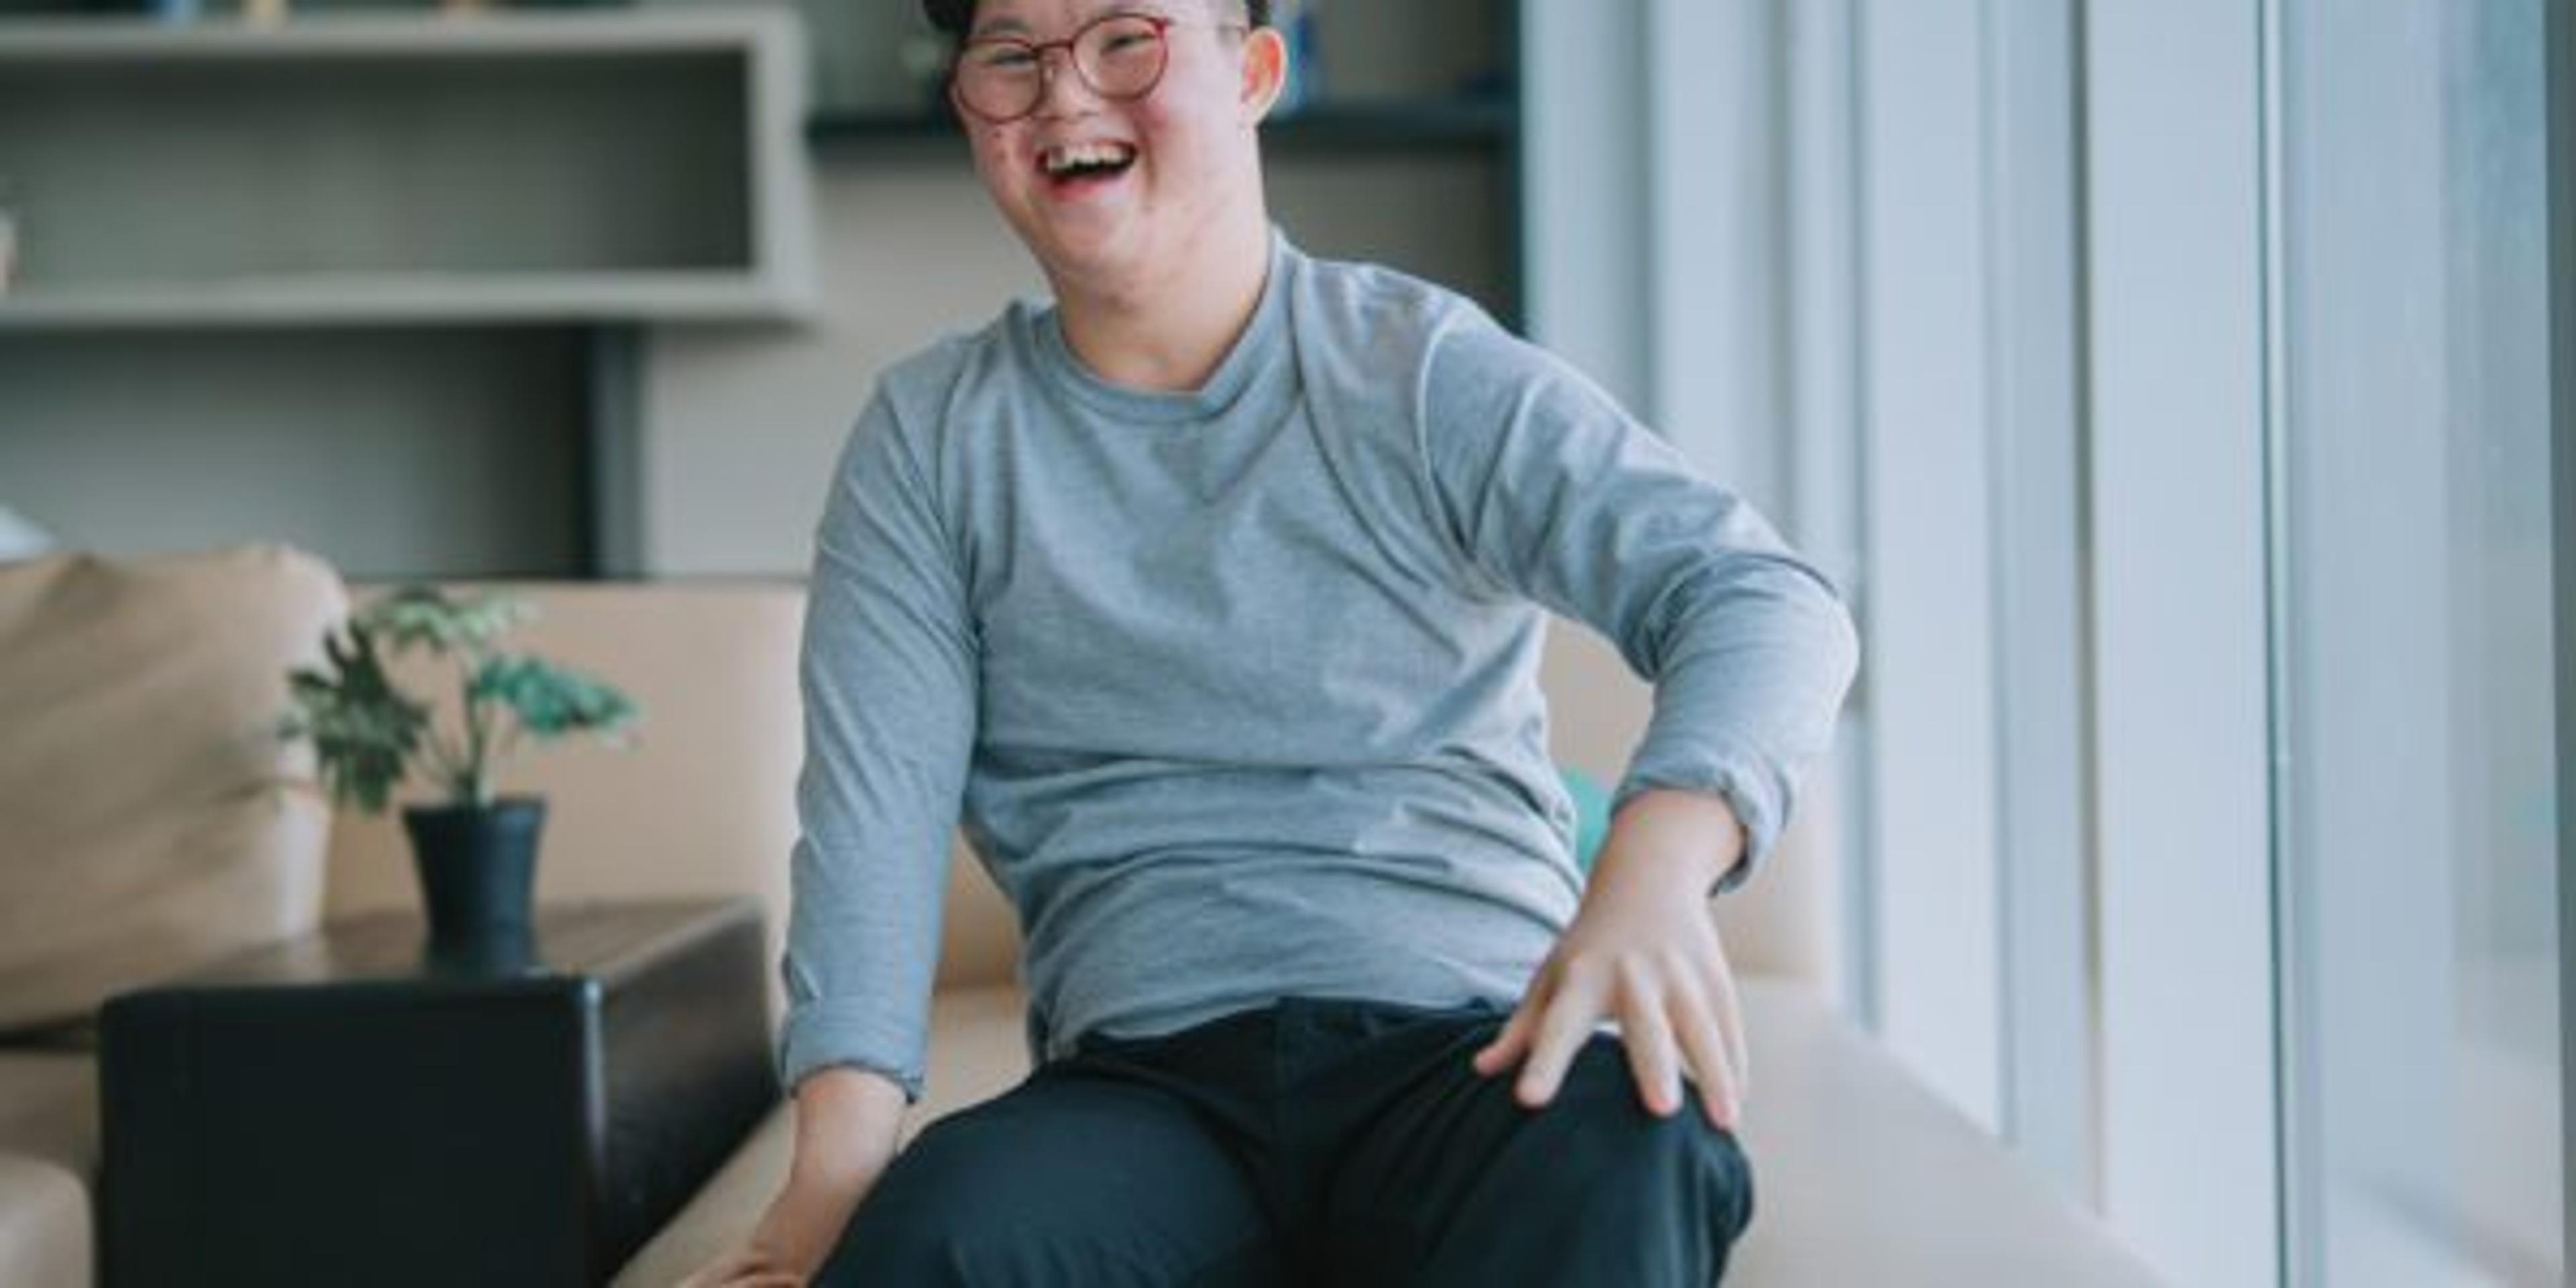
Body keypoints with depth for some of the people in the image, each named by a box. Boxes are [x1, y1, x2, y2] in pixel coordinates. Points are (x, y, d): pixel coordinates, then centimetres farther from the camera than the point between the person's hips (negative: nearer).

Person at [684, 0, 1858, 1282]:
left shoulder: (1425, 373, 3)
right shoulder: (931, 436, 13)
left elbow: (1767, 599, -8)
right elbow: (876, 800, 3)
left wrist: (1652, 867, -30)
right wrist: (839, 1151, -15)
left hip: (1476, 1039, -1)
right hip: (1142, 1076, 1)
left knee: (1628, 1159, -37)